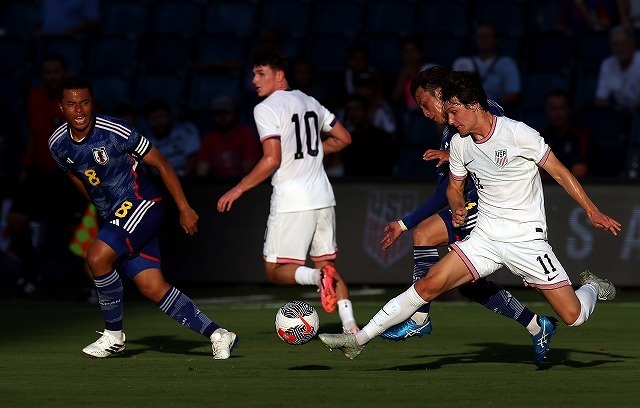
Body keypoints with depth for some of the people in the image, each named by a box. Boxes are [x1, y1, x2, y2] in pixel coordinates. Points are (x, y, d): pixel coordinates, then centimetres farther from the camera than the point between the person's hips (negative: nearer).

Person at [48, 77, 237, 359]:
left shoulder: (115, 131, -17)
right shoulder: (58, 144, -1)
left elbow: (161, 165, -9)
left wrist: (184, 209, -8)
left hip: (140, 202, -6)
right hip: (113, 216, 6)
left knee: (98, 257, -25)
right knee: (152, 288, -4)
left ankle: (113, 334, -8)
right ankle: (216, 335, 3)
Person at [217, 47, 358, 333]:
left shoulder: (266, 108, -8)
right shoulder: (309, 102, 14)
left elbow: (272, 159, -17)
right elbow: (343, 138, 20)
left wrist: (238, 190, -10)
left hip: (291, 202, -7)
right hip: (323, 197, 7)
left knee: (276, 271, 3)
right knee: (327, 264, 14)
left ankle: (318, 277, -26)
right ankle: (350, 325, -3)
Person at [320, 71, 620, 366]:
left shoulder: (517, 133, -14)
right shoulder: (459, 143, 3)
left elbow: (559, 172, -6)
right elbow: (455, 187, 21)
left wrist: (593, 212, -7)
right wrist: (458, 208, 0)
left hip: (527, 239, -4)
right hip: (484, 238, 4)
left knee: (573, 316, -8)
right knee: (430, 284, -14)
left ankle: (592, 287, 28)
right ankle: (359, 339, -10)